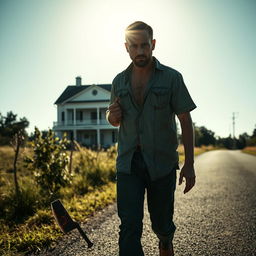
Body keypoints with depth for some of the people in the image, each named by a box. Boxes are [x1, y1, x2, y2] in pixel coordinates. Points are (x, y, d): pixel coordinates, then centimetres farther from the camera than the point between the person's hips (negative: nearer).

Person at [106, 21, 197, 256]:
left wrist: (189, 164, -8)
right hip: (128, 163, 2)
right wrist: (112, 115, -5)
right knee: (130, 226, -6)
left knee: (162, 223, 13)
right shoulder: (119, 82, 9)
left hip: (162, 163, -2)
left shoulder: (171, 78, -1)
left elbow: (185, 121, -2)